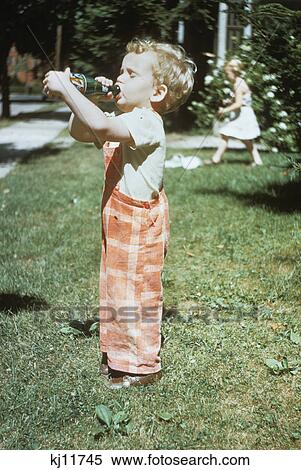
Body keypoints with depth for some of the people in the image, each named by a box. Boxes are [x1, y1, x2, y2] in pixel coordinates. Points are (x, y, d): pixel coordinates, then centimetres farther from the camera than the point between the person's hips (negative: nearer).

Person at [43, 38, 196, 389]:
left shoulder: (147, 122, -22)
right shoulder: (124, 121, 9)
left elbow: (101, 127, -39)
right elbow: (80, 132, 17)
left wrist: (66, 88, -33)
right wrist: (83, 97, 0)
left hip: (140, 225, -10)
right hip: (118, 223, 10)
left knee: (135, 292, 2)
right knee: (117, 289, 18)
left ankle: (142, 365, 17)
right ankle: (117, 355, 33)